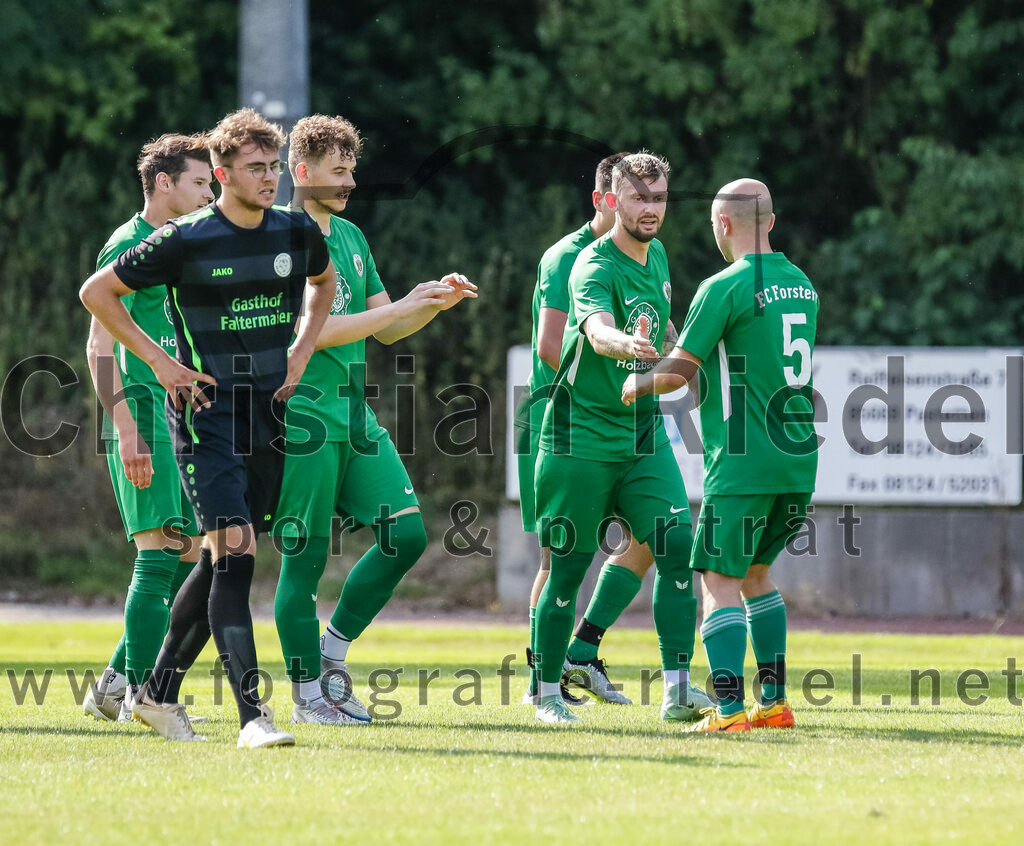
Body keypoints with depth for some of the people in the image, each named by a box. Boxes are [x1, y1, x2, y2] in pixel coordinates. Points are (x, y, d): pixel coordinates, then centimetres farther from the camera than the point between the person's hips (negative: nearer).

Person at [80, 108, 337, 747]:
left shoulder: (299, 232, 4)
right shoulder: (187, 240, -10)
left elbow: (323, 281, 28)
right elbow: (97, 292, 0)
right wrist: (158, 360, -4)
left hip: (270, 414, 6)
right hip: (207, 411, -6)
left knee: (224, 562, 11)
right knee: (234, 551, -16)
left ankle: (160, 692, 27)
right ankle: (252, 714, -20)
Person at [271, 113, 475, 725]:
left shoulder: (350, 236, 16)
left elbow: (386, 330, 19)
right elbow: (313, 330, -19)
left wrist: (437, 303, 1)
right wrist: (404, 306, -18)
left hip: (355, 413, 8)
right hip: (304, 416, -8)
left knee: (406, 535, 0)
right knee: (305, 557, -3)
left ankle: (333, 649, 15)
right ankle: (307, 694, 6)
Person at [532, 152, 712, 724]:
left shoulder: (657, 256, 8)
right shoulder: (595, 267, -16)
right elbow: (597, 329, -39)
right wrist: (625, 344, -58)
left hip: (644, 435, 6)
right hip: (583, 435, -6)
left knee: (678, 548, -8)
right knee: (568, 565, -1)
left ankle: (678, 688, -8)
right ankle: (548, 692, 13)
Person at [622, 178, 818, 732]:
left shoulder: (725, 287, -12)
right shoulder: (801, 284, 12)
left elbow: (680, 372, -9)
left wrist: (636, 384, 12)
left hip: (744, 462, -7)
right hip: (799, 460, 7)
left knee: (720, 580, -4)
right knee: (756, 572, 20)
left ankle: (729, 708, -14)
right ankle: (774, 701, 18)